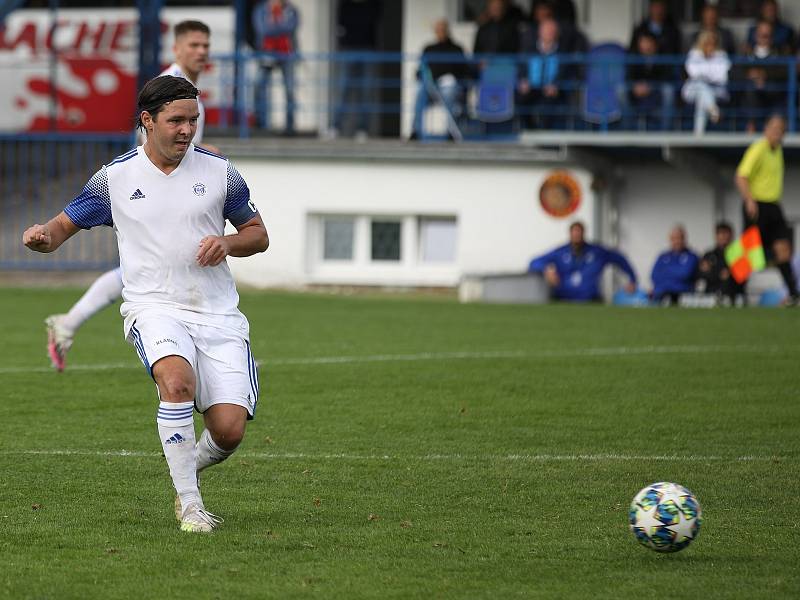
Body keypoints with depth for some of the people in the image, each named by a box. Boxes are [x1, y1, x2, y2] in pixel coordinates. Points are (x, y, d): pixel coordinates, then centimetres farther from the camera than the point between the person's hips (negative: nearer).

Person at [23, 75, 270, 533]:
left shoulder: (219, 172, 6)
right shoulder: (115, 178, 4)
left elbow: (258, 234, 15)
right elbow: (65, 224, 12)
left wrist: (228, 243, -7)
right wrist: (43, 236, -12)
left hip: (217, 314, 2)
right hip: (153, 308, -2)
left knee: (229, 430, -11)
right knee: (177, 379, -35)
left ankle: (192, 466, 26)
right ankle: (190, 504, -25)